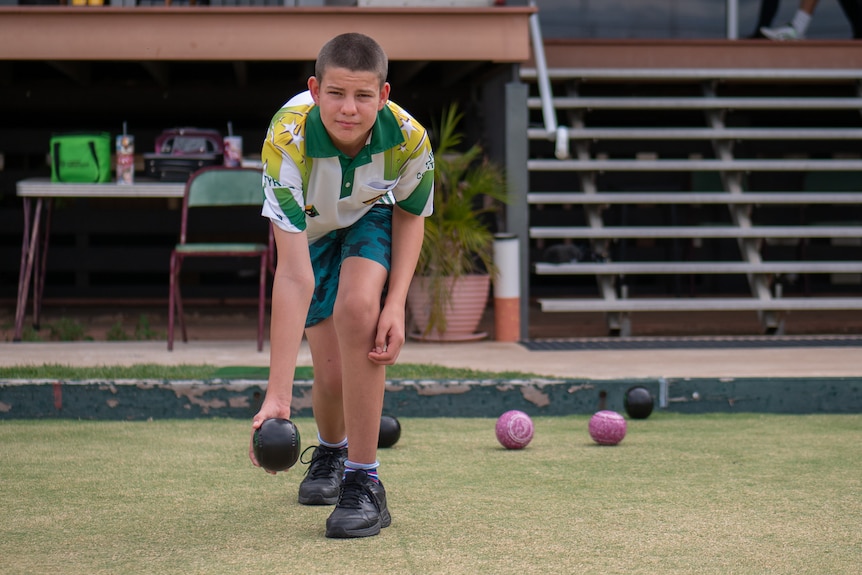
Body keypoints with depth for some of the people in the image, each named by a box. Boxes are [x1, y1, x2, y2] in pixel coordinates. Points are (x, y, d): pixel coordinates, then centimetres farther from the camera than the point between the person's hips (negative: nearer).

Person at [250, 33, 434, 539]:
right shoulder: (287, 141, -40)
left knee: (358, 306, -31)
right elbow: (294, 273, -43)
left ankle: (364, 481, -20)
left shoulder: (409, 137, -34)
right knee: (333, 374, -2)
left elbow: (410, 214, -10)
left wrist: (397, 304, -24)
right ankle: (330, 451, 38)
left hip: (373, 219, 0)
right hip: (309, 230, 0)